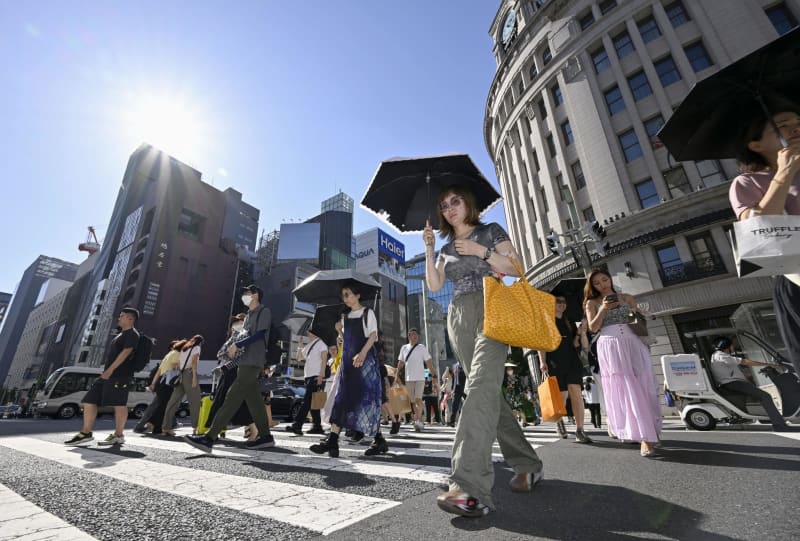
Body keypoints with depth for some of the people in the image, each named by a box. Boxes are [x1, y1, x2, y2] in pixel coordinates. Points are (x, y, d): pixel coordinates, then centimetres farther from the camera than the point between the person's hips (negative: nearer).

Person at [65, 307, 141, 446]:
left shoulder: (132, 334, -7)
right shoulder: (121, 334, 25)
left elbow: (126, 352, -18)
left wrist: (111, 369, -22)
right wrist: (107, 371, 24)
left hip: (120, 376, -11)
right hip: (109, 375, 11)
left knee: (119, 404, -7)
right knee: (89, 401, 9)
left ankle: (118, 435, -1)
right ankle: (86, 433, 16)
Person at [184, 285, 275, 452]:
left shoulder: (264, 311, -4)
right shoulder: (248, 316, 24)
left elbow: (260, 335, -14)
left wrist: (237, 345, -16)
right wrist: (233, 347, 9)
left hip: (253, 362, -9)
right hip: (245, 361, 9)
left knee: (232, 398, -12)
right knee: (254, 400, 7)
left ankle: (209, 438, -13)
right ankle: (266, 436, 12)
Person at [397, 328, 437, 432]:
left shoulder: (422, 347, 0)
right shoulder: (404, 348, 8)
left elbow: (429, 362, -1)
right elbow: (400, 363, 12)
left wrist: (434, 376, -7)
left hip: (420, 378, -3)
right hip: (408, 378, 3)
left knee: (418, 400, -14)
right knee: (412, 401, 8)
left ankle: (419, 421, -7)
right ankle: (416, 421, 19)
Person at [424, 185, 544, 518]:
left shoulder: (490, 231, 11)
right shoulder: (446, 248, 22)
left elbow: (514, 268, 2)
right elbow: (433, 285, 8)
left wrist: (481, 251, -7)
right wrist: (429, 248, 3)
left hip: (490, 310, -5)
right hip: (459, 318, 6)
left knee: (481, 384, -24)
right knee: (489, 392, 5)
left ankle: (471, 487, -30)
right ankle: (527, 465, 20)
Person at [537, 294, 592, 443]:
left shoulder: (569, 322, 16)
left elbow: (575, 344, 15)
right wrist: (542, 361, -11)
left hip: (572, 360, 3)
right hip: (555, 362, -3)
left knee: (576, 392, -9)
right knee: (562, 395, 2)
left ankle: (579, 431, -8)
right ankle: (559, 420, 31)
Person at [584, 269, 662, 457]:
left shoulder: (627, 298, 14)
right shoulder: (592, 303, 8)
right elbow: (593, 328, -3)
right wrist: (603, 309, -11)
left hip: (632, 344, 3)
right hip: (610, 347, -3)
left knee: (643, 386, 1)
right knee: (624, 389, -8)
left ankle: (648, 433, 15)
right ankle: (644, 438, -6)